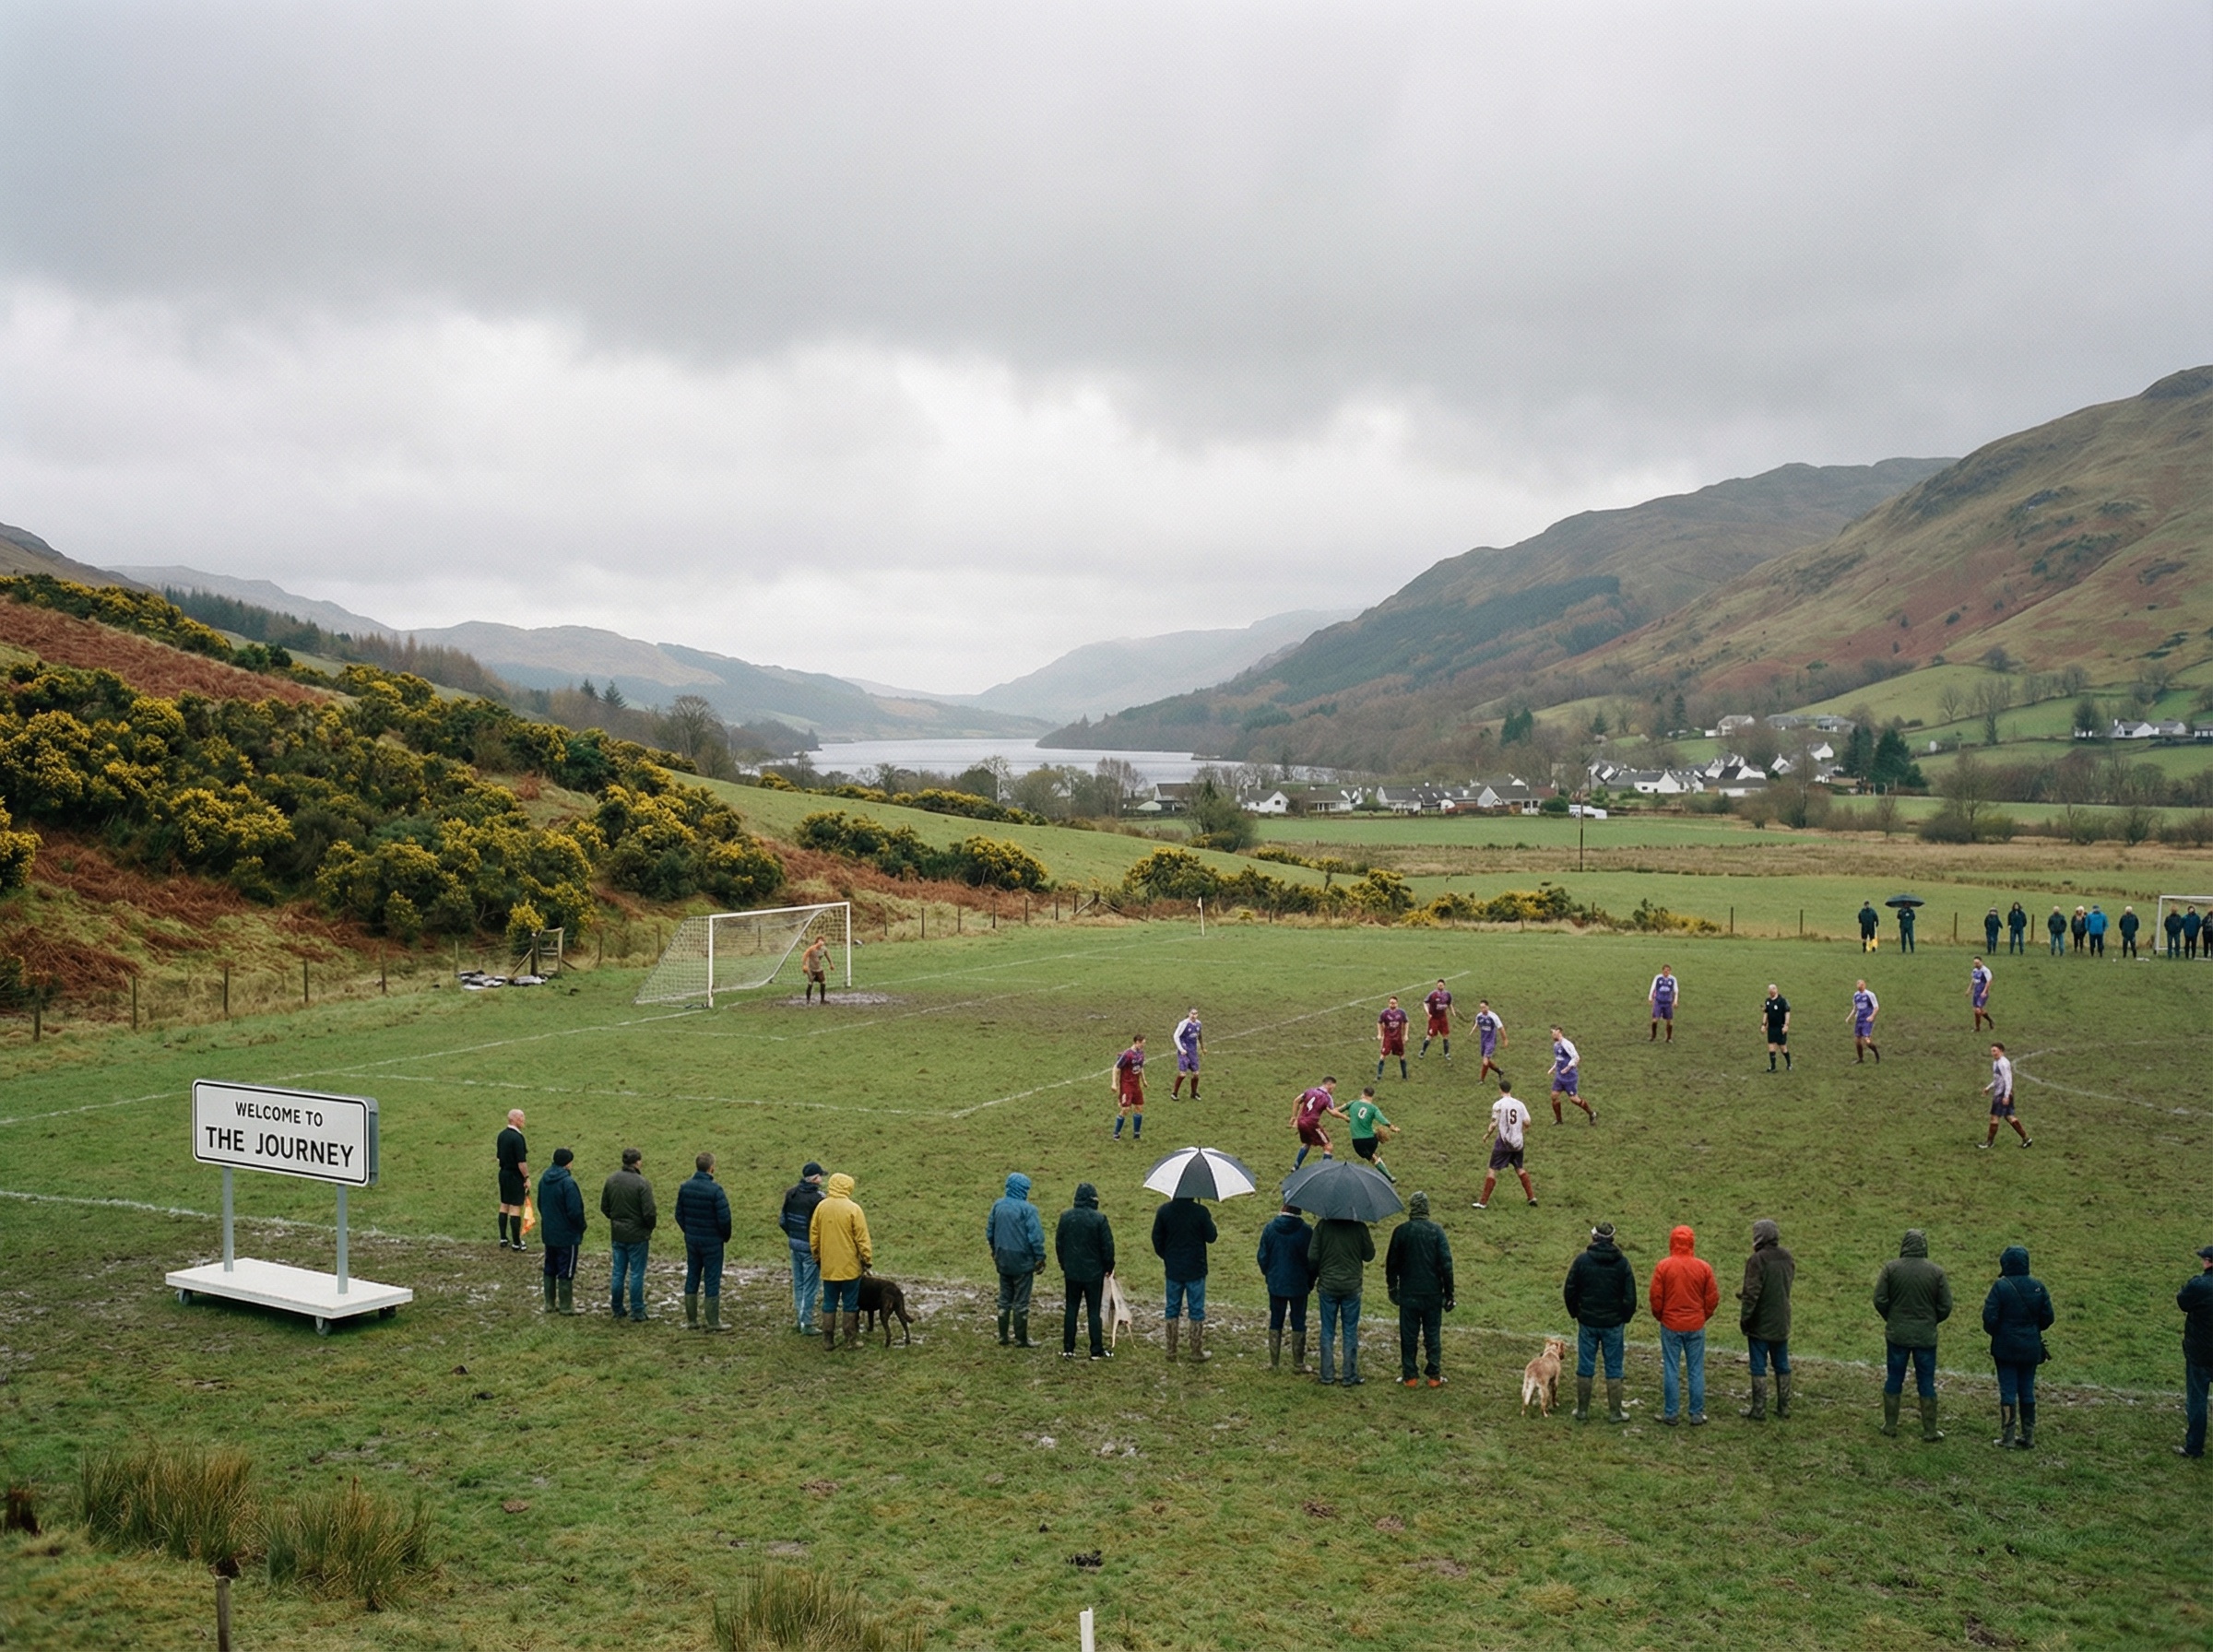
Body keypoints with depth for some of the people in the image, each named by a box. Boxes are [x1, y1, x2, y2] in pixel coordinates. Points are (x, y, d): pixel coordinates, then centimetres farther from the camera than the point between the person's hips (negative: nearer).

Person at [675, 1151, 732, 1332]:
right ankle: (713, 1322, 6)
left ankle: (691, 1321, 17)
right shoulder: (715, 1190, -19)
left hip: (691, 1241, 5)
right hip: (712, 1242, -5)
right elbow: (724, 1218, -19)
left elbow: (679, 1214, 6)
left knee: (692, 1278, 13)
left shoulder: (685, 1188, -1)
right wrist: (726, 1236, -1)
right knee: (712, 1280, 2)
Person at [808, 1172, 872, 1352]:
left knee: (829, 1304, 11)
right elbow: (862, 1239, -12)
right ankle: (851, 1340, 12)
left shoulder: (821, 1207, -1)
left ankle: (828, 1341, 14)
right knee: (850, 1305, 7)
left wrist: (817, 1258, 18)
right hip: (850, 1267, -3)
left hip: (828, 1266, 3)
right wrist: (867, 1260, -1)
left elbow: (813, 1236, 6)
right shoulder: (853, 1209, -14)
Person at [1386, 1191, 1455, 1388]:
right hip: (1433, 1293, 1)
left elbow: (1391, 1263, 1)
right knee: (1432, 1335, 10)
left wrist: (1392, 1288, 14)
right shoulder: (1436, 1231, -6)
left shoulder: (1401, 1231, -6)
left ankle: (1409, 1376, 11)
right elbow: (1446, 1263, -8)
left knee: (1409, 1336, 8)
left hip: (1408, 1293, -1)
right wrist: (1449, 1292, -1)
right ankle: (1434, 1375, 13)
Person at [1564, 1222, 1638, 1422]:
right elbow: (1630, 1296, -4)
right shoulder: (1622, 1263, -7)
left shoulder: (1582, 1261, -7)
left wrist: (1575, 1313, 13)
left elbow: (1569, 1291, -2)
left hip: (1587, 1322, 0)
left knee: (1585, 1368, 8)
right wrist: (1625, 1317, 12)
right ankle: (1614, 1412, 13)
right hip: (1613, 1323, 0)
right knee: (1613, 1368, 8)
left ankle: (1582, 1411, 14)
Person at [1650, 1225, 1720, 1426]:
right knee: (1696, 1371, 8)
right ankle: (1697, 1415, 11)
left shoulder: (1663, 1267, -9)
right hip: (1696, 1326, 1)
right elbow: (1713, 1298, 0)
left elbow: (1656, 1298, -5)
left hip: (1670, 1326, -1)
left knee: (1670, 1370, 6)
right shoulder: (1703, 1268, -5)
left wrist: (1660, 1317, 12)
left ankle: (1670, 1414, 9)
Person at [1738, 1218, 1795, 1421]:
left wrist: (1744, 1318, -10)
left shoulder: (1757, 1260, -19)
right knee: (1782, 1367, 14)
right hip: (1781, 1324, 6)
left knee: (1759, 1368, 1)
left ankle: (1758, 1410, 5)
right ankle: (1784, 1409, 18)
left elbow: (1752, 1292, -20)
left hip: (1760, 1324, -6)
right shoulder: (1788, 1258, 3)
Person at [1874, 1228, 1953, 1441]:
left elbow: (1879, 1300, -7)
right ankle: (1930, 1430, 13)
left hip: (1897, 1334, 0)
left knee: (1894, 1379, 11)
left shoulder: (1891, 1268, -8)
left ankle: (1890, 1426, 17)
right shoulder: (1936, 1272, -7)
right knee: (1926, 1383, 8)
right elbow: (1946, 1306, -4)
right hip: (1926, 1336, 0)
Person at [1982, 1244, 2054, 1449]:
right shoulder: (2037, 1286, -4)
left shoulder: (2001, 1287, -16)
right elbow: (2047, 1317, 2)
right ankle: (2028, 1437, 18)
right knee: (2027, 1391, 12)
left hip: (2006, 1348, -4)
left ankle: (2007, 1437, 6)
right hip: (2031, 1348, 4)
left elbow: (1990, 1318, -16)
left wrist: (1995, 1333, 6)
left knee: (2008, 1391, 3)